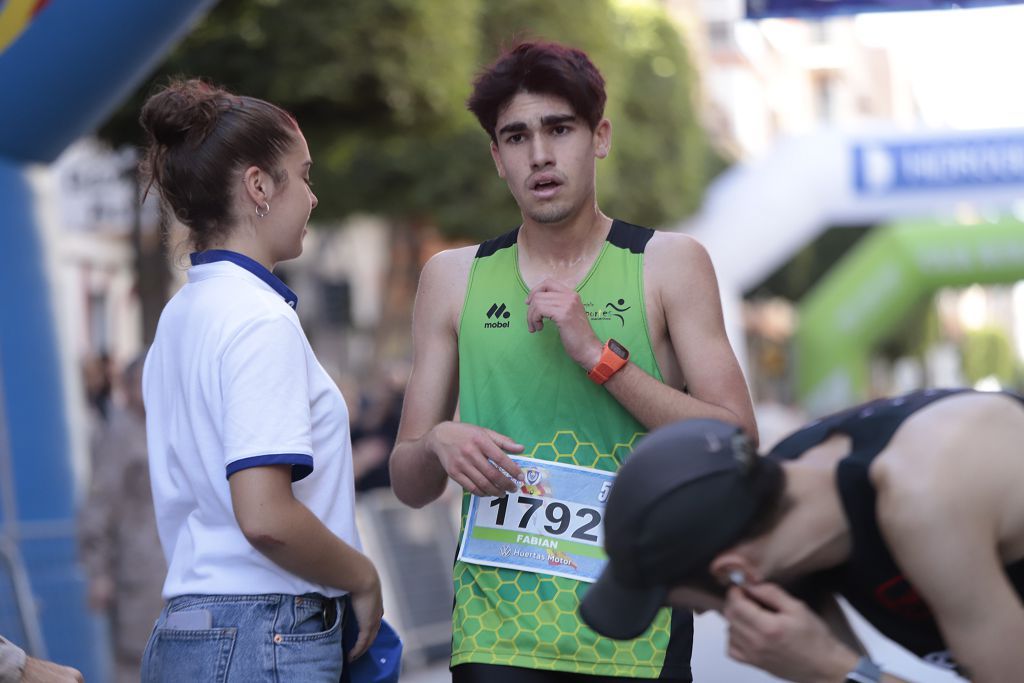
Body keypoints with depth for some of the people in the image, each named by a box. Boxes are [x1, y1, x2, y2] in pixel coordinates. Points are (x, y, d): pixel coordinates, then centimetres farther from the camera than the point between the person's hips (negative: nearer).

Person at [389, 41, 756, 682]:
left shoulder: (670, 264, 2)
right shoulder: (453, 278, 9)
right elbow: (409, 484, 12)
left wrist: (597, 353, -13)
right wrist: (439, 444, -11)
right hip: (496, 627, 2)